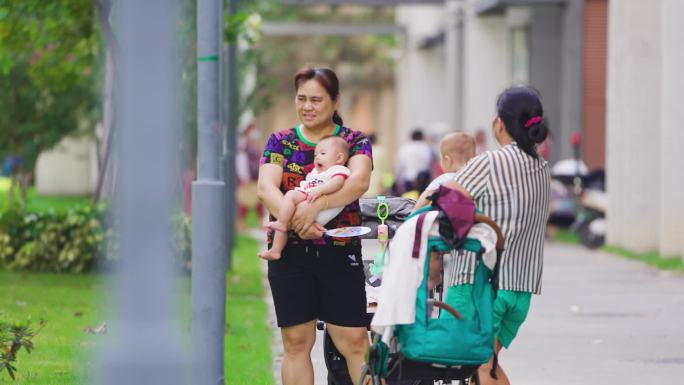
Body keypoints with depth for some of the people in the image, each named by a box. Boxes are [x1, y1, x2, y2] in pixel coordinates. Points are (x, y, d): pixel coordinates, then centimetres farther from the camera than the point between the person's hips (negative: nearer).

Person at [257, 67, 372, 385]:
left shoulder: (355, 142, 5)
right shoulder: (280, 142, 9)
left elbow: (360, 181, -15)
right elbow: (266, 187, -6)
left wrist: (316, 205, -30)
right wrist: (296, 220, -24)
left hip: (340, 252, -2)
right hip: (290, 252, 2)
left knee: (355, 341, -6)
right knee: (296, 343, 5)